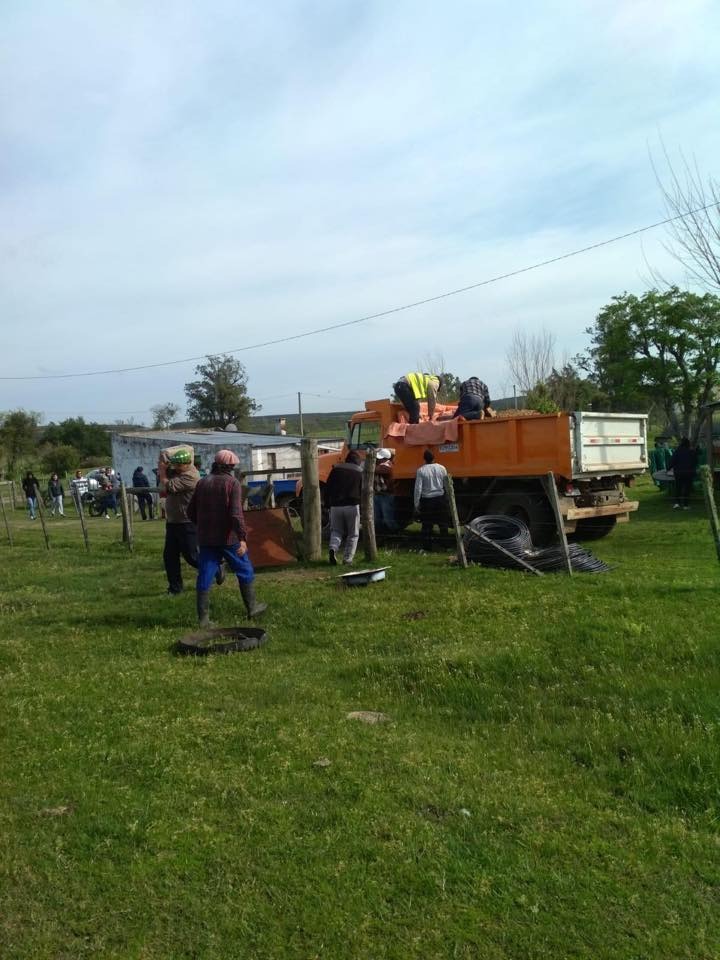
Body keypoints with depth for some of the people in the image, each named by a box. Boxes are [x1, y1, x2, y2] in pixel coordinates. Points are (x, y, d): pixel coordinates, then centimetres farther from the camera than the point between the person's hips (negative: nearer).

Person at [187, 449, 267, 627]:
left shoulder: (202, 483, 8)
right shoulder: (232, 483, -8)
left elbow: (191, 512, 12)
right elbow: (236, 513, -20)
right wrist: (242, 537, -23)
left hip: (206, 539, 5)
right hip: (228, 538, -5)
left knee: (205, 577, 5)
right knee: (245, 572, 12)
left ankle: (203, 618, 3)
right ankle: (252, 608, 21)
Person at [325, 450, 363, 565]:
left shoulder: (336, 469, 9)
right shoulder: (360, 472, 5)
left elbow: (328, 488, 6)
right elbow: (363, 491, 4)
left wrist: (329, 503, 15)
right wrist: (362, 507, 13)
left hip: (336, 506, 2)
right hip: (352, 506, -2)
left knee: (336, 531, 14)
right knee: (353, 534, 10)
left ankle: (333, 549, -14)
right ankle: (348, 559, 5)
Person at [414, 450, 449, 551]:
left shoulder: (421, 470, -8)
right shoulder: (441, 468, -1)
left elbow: (418, 488, -10)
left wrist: (416, 504, -5)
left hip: (426, 500, -2)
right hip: (440, 498, 2)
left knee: (426, 525, 6)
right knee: (442, 523, 13)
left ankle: (427, 547, 7)